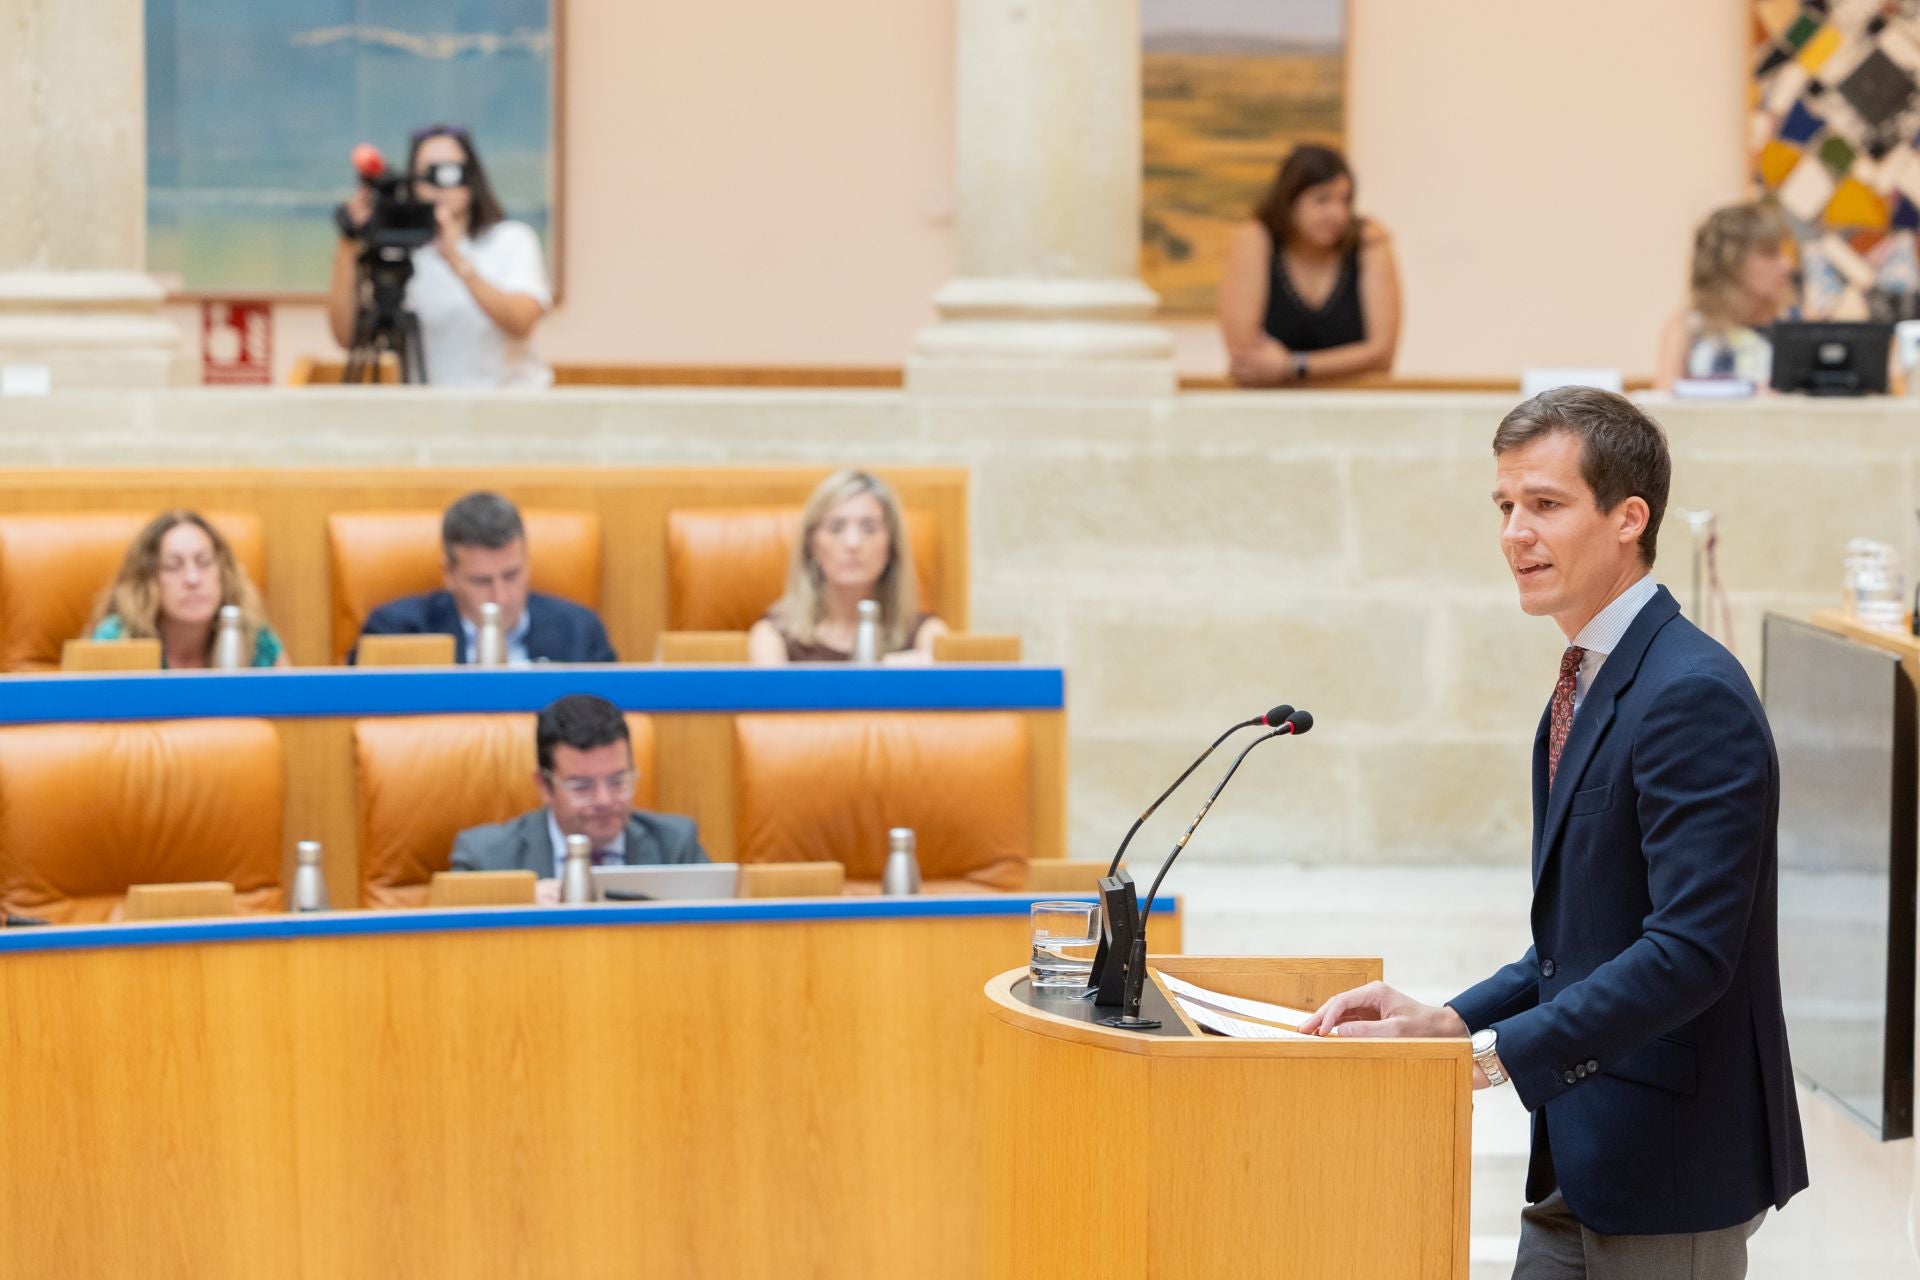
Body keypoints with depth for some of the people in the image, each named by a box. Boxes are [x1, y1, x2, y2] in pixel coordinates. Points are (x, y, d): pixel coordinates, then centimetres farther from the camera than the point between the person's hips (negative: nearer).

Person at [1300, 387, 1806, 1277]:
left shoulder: (1693, 697, -18)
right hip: (1582, 1162, 9)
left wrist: (1492, 1054, -25)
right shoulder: (1587, 686, 13)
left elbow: (1689, 952, -25)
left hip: (1670, 1168, -9)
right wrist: (1451, 1021, 3)